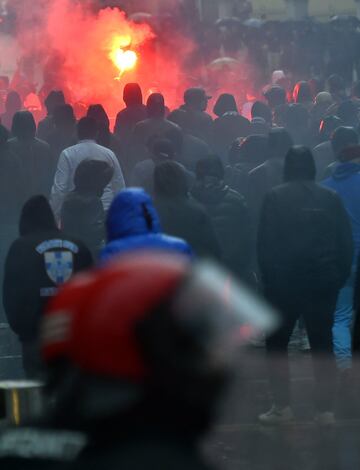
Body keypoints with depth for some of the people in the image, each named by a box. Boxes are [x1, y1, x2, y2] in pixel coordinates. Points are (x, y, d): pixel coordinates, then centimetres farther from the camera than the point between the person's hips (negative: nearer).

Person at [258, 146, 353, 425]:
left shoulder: (275, 197, -5)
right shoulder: (331, 198, 2)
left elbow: (265, 242, -7)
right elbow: (346, 242, 2)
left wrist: (268, 277, 1)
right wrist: (340, 277, 8)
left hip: (285, 281, -2)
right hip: (323, 282, 2)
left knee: (276, 343, 10)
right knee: (323, 344, 7)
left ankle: (282, 408, 5)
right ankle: (326, 410, 6)